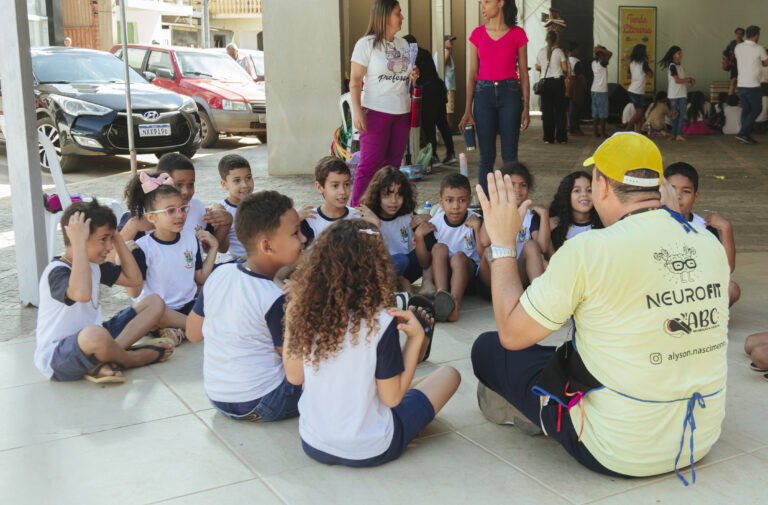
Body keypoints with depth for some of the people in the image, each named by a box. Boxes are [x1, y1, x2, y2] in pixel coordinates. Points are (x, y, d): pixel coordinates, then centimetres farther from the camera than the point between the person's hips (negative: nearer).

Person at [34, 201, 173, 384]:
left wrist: (117, 238, 6)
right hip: (55, 358, -9)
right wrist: (79, 243, -35)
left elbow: (133, 279, 13)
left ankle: (103, 361, -18)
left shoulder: (94, 265, 10)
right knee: (94, 334, -45)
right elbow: (82, 293, -42)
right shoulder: (56, 271, -20)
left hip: (90, 343, 10)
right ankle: (131, 359, -9)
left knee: (155, 303, 1)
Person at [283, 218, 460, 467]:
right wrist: (415, 338, -13)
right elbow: (391, 397, -16)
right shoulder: (380, 322, -25)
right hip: (368, 451, -5)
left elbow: (294, 377, 0)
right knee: (449, 374, 15)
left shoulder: (304, 313, -13)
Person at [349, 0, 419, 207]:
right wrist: (357, 111, -18)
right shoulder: (366, 44, -4)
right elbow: (355, 81, -8)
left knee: (393, 164, 7)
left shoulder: (403, 44, 15)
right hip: (376, 112, -6)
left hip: (402, 112, 6)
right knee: (370, 165, -8)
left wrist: (413, 77, 3)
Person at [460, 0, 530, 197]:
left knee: (510, 156, 1)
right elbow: (472, 73, 6)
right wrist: (467, 110, 2)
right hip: (483, 93, 1)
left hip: (510, 93, -1)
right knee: (486, 157, 3)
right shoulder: (478, 34, 6)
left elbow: (523, 72, 4)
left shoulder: (517, 34, 1)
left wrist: (526, 107, -1)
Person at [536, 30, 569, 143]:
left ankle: (548, 137, 3)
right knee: (559, 110, 4)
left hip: (544, 82, 2)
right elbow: (565, 68, -5)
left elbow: (537, 68, 11)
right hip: (558, 81, -2)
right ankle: (561, 137, 5)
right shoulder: (559, 51, -5)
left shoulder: (541, 52, 3)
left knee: (547, 110, 5)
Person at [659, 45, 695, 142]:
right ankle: (674, 134, 7)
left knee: (682, 114, -3)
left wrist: (689, 80, 0)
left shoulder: (681, 65, 14)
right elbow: (677, 80, -15)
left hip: (682, 94, 6)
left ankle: (679, 134, -4)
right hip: (674, 94, -6)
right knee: (675, 114, 0)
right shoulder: (672, 66, -10)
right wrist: (689, 79, -6)